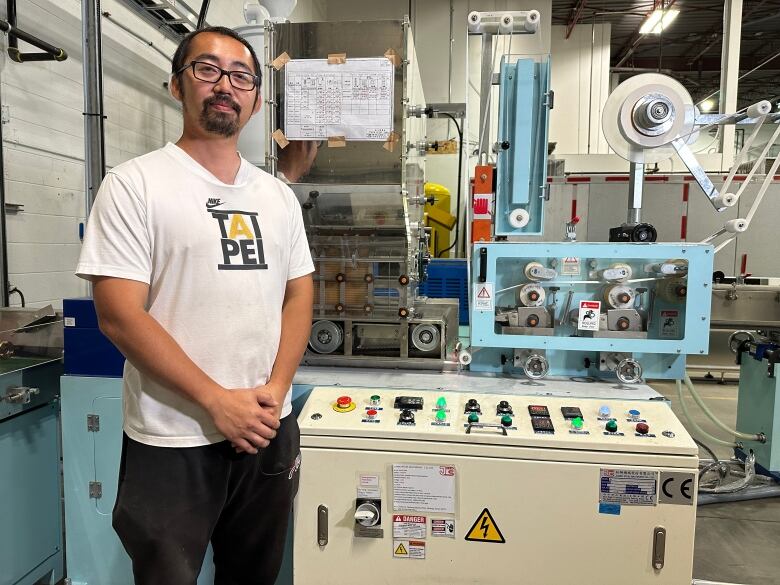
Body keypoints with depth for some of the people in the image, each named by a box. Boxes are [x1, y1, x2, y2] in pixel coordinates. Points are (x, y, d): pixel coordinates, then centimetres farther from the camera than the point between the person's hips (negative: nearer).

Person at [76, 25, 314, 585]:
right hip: (173, 443, -4)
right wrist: (217, 401, -16)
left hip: (268, 429, 5)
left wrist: (276, 389, -6)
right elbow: (120, 315, -13)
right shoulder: (134, 184, -7)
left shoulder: (279, 195, 7)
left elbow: (299, 294, 8)